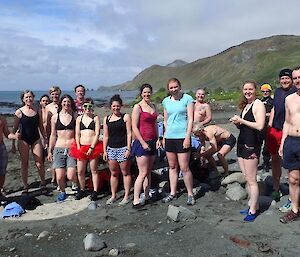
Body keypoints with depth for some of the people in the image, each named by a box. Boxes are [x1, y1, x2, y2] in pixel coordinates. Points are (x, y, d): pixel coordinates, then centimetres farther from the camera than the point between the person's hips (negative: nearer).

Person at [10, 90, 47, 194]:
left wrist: (45, 138, 9)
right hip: (23, 140, -1)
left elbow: (41, 127, 11)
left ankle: (43, 184, 20)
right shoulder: (19, 112, -5)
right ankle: (25, 187, 21)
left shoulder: (37, 111, 3)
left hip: (36, 139, 1)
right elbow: (15, 128, 1)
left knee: (39, 164, -1)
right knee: (24, 163, 8)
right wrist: (14, 137, -8)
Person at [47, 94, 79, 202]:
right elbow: (53, 135, 12)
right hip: (59, 149, 2)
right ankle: (62, 192, 29)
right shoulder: (55, 117, 7)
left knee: (71, 176, -10)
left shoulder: (75, 116, 3)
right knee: (59, 177, -2)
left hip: (72, 149, -2)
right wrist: (50, 151, 12)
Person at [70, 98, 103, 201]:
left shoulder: (96, 118, 1)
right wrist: (78, 147, -3)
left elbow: (97, 134, -5)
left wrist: (91, 148, -12)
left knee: (94, 170, 5)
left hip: (93, 147, -3)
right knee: (80, 171, 5)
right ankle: (82, 190, 21)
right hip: (81, 147, 3)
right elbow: (77, 134, 8)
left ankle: (95, 192, 12)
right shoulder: (79, 118, 10)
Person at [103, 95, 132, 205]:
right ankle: (113, 196, 21)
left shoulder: (125, 117, 0)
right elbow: (105, 136, 12)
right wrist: (104, 151, 8)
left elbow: (129, 134, -4)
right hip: (111, 148, 4)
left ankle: (126, 196, 11)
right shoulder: (106, 119, 10)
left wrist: (128, 148, -10)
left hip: (123, 148, -4)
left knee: (125, 172, 3)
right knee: (113, 173, 11)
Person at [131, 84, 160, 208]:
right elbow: (134, 127, -12)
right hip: (142, 143, -7)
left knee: (149, 172, 12)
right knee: (143, 173, -8)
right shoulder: (137, 107, -8)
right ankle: (136, 200, -2)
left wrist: (157, 139, 7)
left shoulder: (153, 106, 13)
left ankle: (147, 196, 21)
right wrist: (143, 143, -16)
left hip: (152, 142, 7)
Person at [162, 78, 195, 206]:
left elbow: (190, 119, -7)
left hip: (182, 137, -5)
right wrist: (164, 136, 12)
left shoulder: (187, 98, -3)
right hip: (169, 137, 5)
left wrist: (188, 137, -13)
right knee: (172, 166, 12)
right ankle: (172, 193, 22)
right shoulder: (166, 101, 10)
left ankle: (190, 194, 12)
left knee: (184, 168, -3)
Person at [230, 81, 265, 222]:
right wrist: (237, 123, 3)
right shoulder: (245, 105, 17)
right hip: (242, 144, 9)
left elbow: (259, 126, -20)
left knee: (251, 180, -2)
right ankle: (253, 204, 26)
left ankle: (253, 210, 9)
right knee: (246, 179, 14)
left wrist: (241, 120, -15)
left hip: (251, 145, -9)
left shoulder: (258, 104, -8)